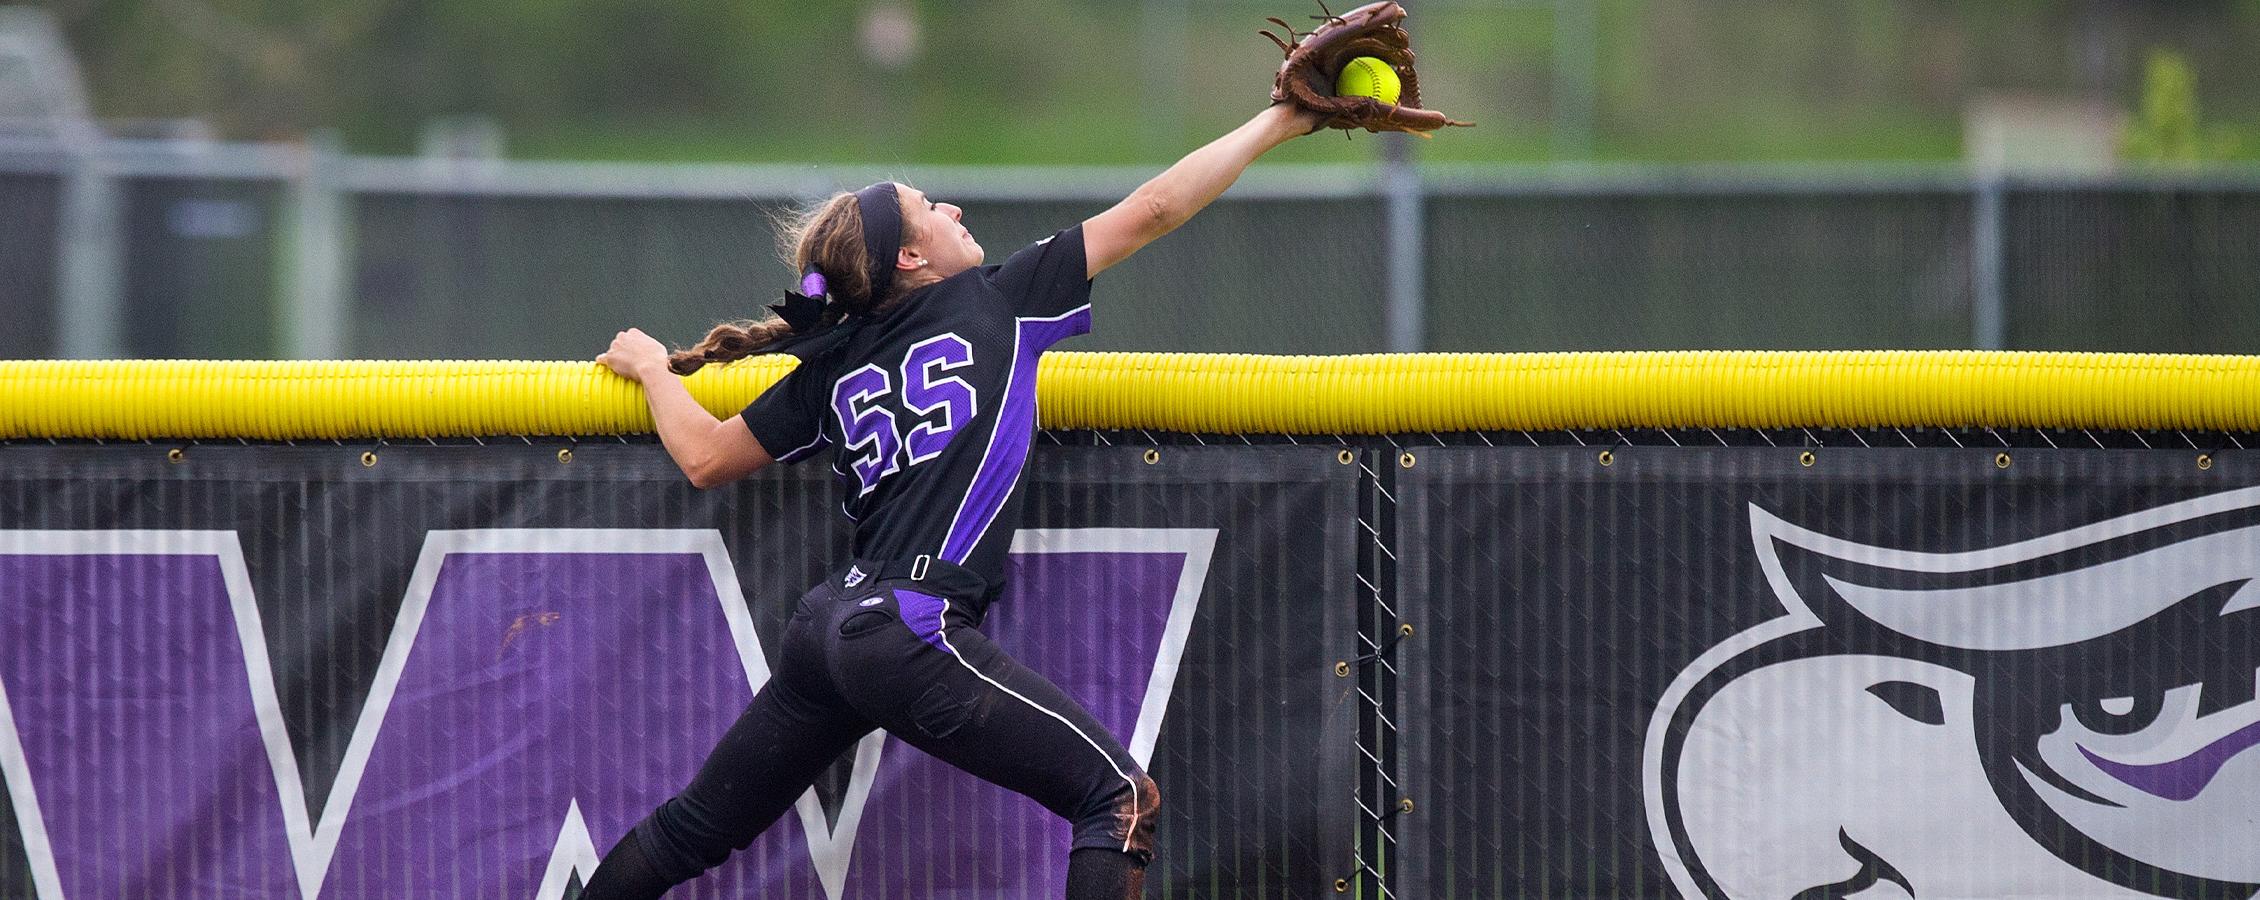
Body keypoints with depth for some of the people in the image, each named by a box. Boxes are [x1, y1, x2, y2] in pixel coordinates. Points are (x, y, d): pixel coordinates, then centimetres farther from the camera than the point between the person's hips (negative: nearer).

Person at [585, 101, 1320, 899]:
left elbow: (706, 459, 21)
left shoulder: (830, 368, 16)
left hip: (823, 631, 7)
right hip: (912, 630, -7)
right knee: (1122, 801, -7)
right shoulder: (1000, 301, 4)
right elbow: (1152, 210, 6)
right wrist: (1277, 123, 15)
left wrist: (651, 367, 39)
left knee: (693, 831, 19)